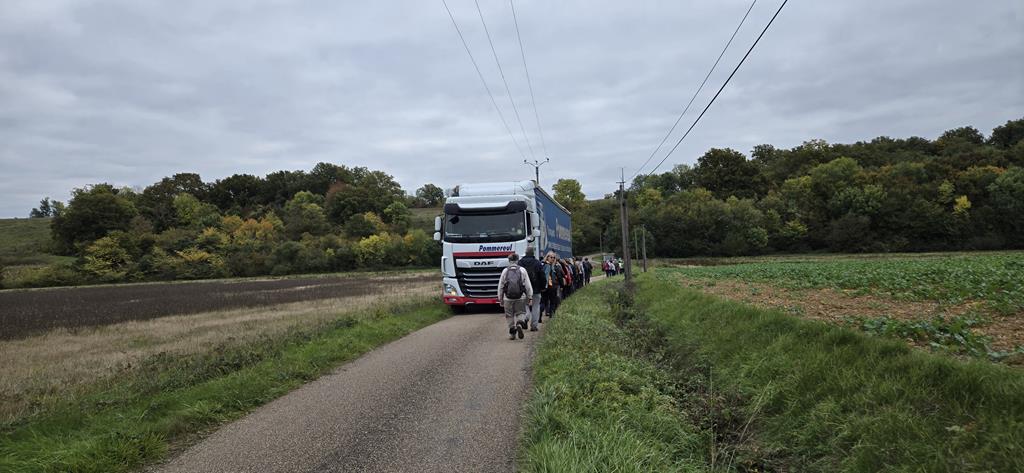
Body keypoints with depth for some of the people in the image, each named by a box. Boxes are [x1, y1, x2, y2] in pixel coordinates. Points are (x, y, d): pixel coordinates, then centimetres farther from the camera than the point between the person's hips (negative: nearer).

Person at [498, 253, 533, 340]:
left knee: (509, 315, 10)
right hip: (520, 297, 0)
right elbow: (528, 285, 1)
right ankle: (519, 324, -17)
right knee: (520, 313, 12)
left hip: (508, 298, 0)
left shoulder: (505, 271, 3)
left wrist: (500, 298, 14)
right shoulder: (522, 270, 2)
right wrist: (530, 297, 7)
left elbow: (500, 286, 6)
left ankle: (512, 333, 10)